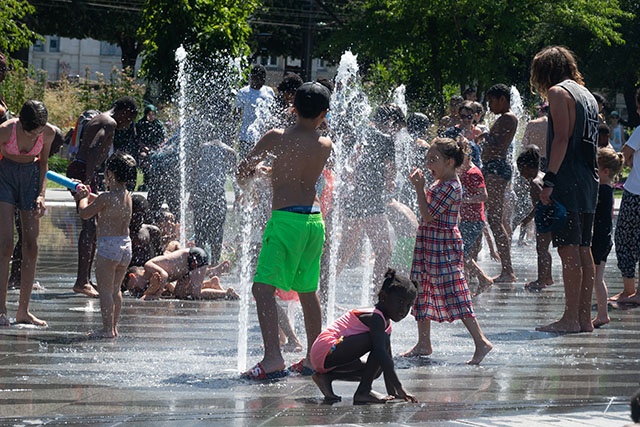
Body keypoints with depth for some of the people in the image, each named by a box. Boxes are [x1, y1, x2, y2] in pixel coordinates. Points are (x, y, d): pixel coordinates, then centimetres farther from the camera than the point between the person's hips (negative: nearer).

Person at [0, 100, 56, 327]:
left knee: (31, 247, 0)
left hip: (31, 176, 4)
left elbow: (43, 162, 4)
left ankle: (23, 310, 6)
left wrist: (41, 195, -5)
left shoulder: (49, 132, -14)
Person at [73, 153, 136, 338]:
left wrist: (84, 198, 13)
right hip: (126, 244, 8)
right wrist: (89, 194, 29)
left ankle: (108, 328, -6)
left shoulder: (106, 198, -15)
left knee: (105, 290, -3)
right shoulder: (127, 196, 9)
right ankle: (114, 327, 18)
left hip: (108, 245, -8)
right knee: (115, 289, 16)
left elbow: (84, 213, -5)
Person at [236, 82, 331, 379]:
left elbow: (242, 170, 6)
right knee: (308, 291, 18)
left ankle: (273, 356, -26)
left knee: (263, 287, -11)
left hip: (286, 218, -6)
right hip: (315, 218, 6)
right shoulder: (325, 146, 7)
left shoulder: (277, 138, -4)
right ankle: (313, 357, 26)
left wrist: (245, 178, 27)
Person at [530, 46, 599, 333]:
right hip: (589, 181, 9)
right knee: (583, 250, 10)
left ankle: (570, 319, -12)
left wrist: (549, 181, -19)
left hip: (568, 181, -9)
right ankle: (584, 318, 11)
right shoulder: (587, 95, 20)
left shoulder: (558, 92, -5)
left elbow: (562, 139, -15)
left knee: (569, 250, -10)